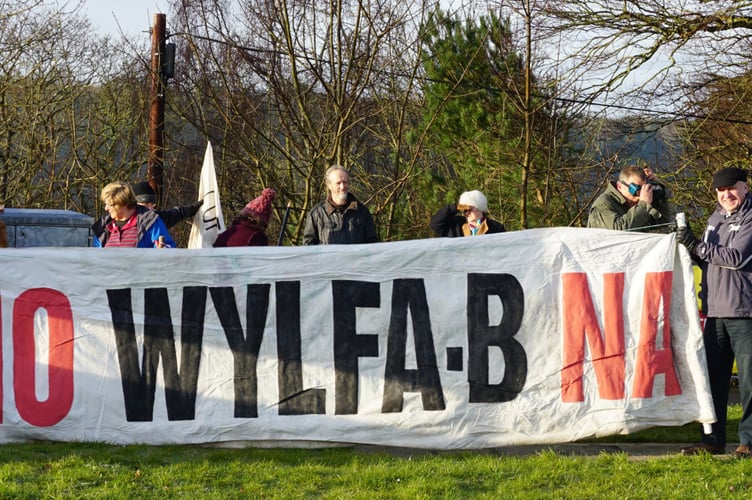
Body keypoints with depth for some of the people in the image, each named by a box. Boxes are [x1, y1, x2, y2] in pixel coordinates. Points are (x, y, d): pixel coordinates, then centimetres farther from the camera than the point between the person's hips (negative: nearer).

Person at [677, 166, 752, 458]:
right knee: (713, 377, 9)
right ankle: (713, 439, 16)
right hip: (715, 311, 7)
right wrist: (692, 247, 2)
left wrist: (697, 247, -14)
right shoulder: (715, 220, 17)